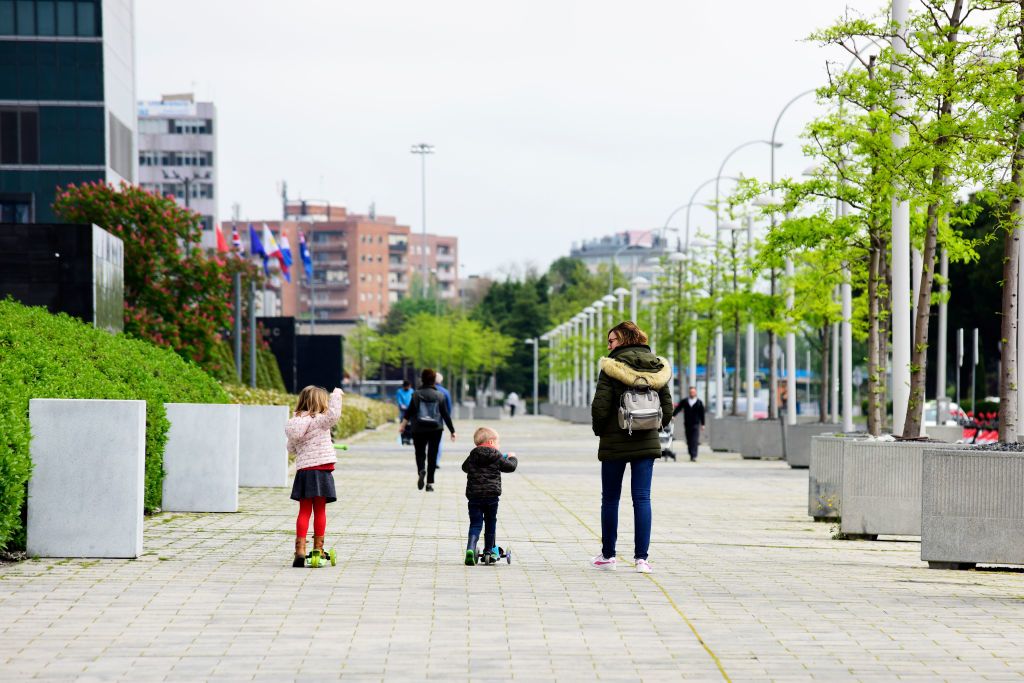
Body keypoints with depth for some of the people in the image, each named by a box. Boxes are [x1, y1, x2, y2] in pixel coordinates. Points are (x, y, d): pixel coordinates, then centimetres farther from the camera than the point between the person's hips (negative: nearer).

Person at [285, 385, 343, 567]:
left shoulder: (294, 423, 9)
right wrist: (336, 395, -15)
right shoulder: (319, 421, -8)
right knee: (319, 510, 5)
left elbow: (291, 448, 18)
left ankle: (300, 549, -2)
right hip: (321, 469, -4)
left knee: (304, 511, 8)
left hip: (303, 470, 4)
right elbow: (333, 415, -28)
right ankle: (318, 548, 6)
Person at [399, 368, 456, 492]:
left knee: (420, 453, 10)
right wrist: (452, 431, 5)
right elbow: (446, 414, -1)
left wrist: (403, 424, 9)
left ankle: (421, 470, -21)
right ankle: (430, 483, 4)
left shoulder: (416, 394, -5)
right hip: (436, 430, 1)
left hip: (419, 429, -1)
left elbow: (409, 411, -4)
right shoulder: (440, 396, -1)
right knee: (432, 455, 7)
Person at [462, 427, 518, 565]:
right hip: (492, 495, -1)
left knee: (475, 523, 2)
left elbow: (465, 467, 23)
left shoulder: (472, 456, 6)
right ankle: (489, 552, 21)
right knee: (490, 523, 15)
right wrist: (512, 458, 28)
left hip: (474, 495, 1)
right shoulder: (497, 457, -2)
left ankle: (471, 548, -21)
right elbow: (511, 467, 7)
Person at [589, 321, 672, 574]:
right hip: (647, 444, 3)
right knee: (642, 498, 2)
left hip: (615, 443, -3)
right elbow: (667, 407, 6)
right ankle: (641, 558, -5)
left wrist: (599, 430, 3)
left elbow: (600, 406, -14)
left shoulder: (612, 368, -11)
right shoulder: (657, 368, 5)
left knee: (610, 499, 10)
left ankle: (608, 555, 17)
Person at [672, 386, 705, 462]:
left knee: (695, 441, -11)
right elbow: (678, 409, 2)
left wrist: (702, 424, 5)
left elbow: (702, 414, 7)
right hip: (687, 424, 2)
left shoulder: (699, 402, 5)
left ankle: (694, 456, -15)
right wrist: (672, 415, -14)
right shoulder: (684, 401, 8)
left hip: (696, 424, -2)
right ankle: (691, 455, 14)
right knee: (689, 441, 5)